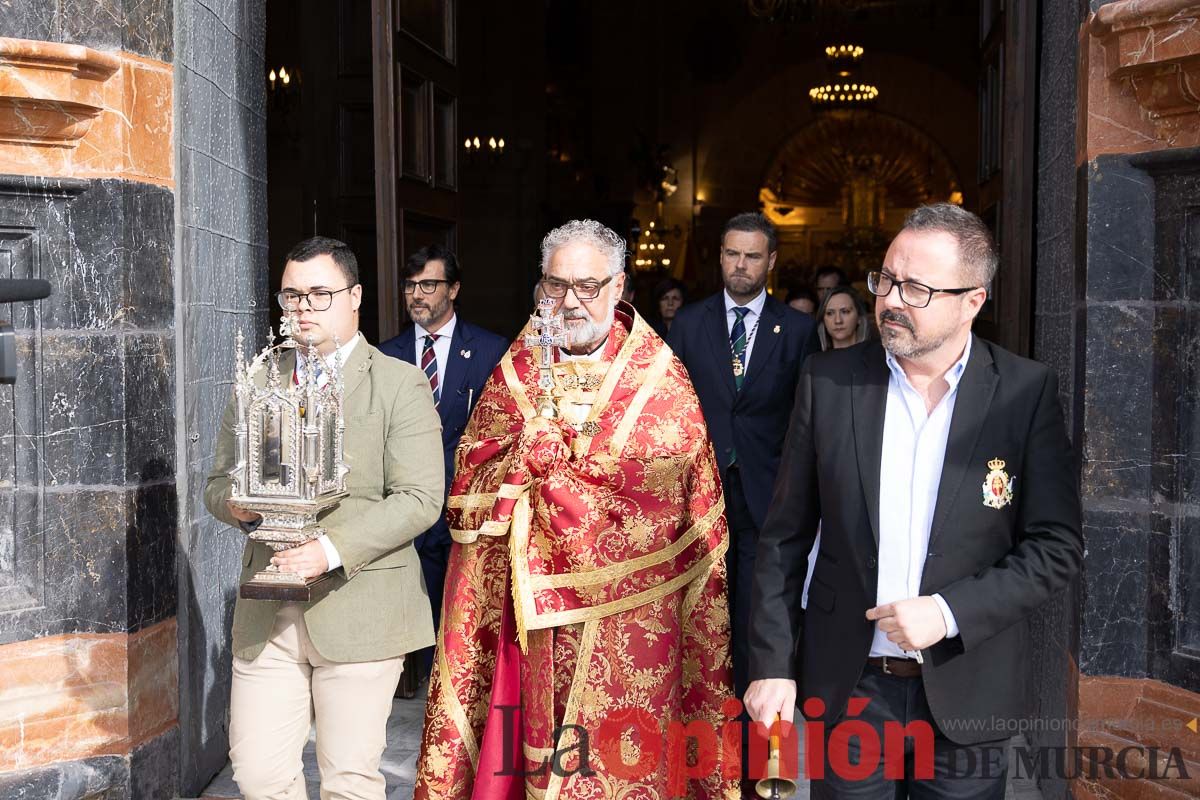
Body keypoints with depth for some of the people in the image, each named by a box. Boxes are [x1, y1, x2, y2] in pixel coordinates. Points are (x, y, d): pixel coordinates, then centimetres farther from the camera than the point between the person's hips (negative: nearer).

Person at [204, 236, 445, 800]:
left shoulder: (400, 384, -3)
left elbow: (419, 498, -10)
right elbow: (217, 482, 16)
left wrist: (333, 550, -22)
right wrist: (237, 504, -8)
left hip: (359, 610, -4)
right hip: (267, 612, 4)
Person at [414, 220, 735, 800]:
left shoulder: (659, 375, 0)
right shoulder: (515, 373, 7)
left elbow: (678, 483, -11)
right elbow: (473, 481, -2)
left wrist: (581, 429, -12)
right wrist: (551, 427, -15)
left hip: (630, 614, -2)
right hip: (534, 611, 2)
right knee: (529, 746, 6)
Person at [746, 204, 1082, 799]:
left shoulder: (1027, 391, -7)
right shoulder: (827, 380, -4)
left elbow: (1057, 546, -5)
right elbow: (784, 537, 0)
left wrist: (949, 612, -17)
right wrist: (772, 665, -2)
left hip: (966, 696, 0)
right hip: (848, 688, 1)